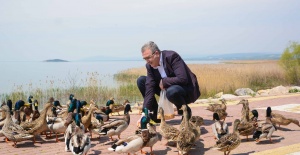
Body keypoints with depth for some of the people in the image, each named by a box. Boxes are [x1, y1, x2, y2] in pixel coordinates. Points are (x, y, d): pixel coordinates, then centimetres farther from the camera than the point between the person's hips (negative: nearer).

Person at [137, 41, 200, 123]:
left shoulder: (172, 56, -23)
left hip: (187, 90, -7)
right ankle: (156, 114, 2)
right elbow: (149, 89, -11)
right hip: (167, 88, 7)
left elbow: (182, 79, -33)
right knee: (141, 80, -3)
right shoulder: (149, 65, -5)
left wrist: (164, 81, -22)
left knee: (172, 91, -41)